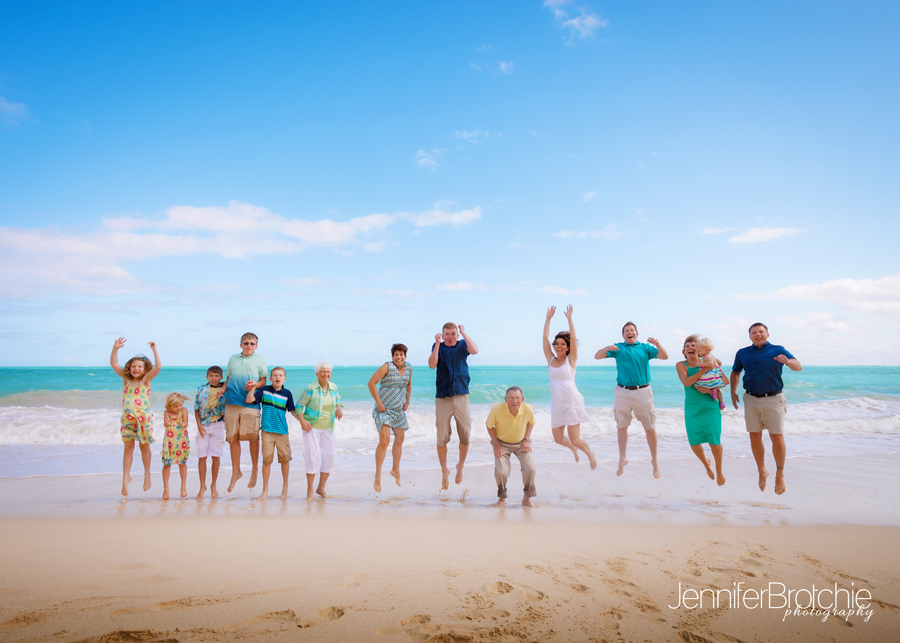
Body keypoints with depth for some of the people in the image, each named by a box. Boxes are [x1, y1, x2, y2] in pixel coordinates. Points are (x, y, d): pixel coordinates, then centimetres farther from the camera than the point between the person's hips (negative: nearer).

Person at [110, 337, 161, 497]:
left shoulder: (145, 380, -3)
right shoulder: (126, 379, 6)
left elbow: (158, 367, -17)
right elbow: (113, 364, 2)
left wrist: (154, 350, -22)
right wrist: (115, 348, -10)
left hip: (143, 417, -3)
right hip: (127, 418, 3)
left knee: (144, 446, 8)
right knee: (128, 448, 7)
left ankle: (147, 475, 21)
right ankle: (126, 477, 13)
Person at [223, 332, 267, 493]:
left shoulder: (260, 359, 10)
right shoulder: (233, 358, 19)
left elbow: (264, 380, 7)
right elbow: (227, 379, 22)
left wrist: (255, 384, -13)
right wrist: (222, 390, 4)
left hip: (250, 402, -3)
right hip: (232, 402, 3)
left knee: (252, 436, -4)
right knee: (232, 438, 4)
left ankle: (254, 470, 14)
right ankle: (236, 472, 17)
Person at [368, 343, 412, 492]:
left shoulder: (409, 368, 4)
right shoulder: (387, 367, -15)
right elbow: (371, 383, -15)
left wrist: (407, 401, 12)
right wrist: (379, 403, -15)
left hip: (399, 410, 7)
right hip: (384, 409, -6)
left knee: (400, 440, 11)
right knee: (384, 441, -14)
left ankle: (395, 470, 31)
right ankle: (378, 476, -4)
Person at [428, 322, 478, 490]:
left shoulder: (462, 345, 7)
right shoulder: (438, 347, 6)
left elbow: (474, 350, -16)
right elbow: (432, 364, -12)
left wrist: (464, 333, -12)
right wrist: (437, 344, -15)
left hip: (461, 397, 1)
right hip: (442, 399, 0)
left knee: (465, 436, 4)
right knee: (442, 438, 1)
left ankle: (460, 466, 27)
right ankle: (444, 471, 18)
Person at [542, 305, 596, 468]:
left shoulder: (571, 360, -1)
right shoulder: (551, 360, 6)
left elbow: (573, 338, -10)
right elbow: (545, 337, 4)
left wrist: (569, 318, -8)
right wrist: (548, 318, 4)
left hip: (572, 402, -4)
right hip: (557, 404, 4)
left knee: (575, 440, -5)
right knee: (558, 439, 7)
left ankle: (590, 453, 27)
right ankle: (573, 448, 41)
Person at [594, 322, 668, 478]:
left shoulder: (645, 347, 8)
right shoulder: (618, 348, 9)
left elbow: (664, 356, -2)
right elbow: (597, 356, 2)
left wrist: (657, 344, -21)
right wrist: (607, 348, -19)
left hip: (643, 392, 0)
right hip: (623, 393, 1)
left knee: (650, 428, 3)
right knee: (621, 426, 6)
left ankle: (654, 461, 15)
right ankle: (622, 459, 18)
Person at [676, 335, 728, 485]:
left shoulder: (708, 361, 1)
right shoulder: (681, 365, -1)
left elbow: (725, 380, -1)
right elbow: (686, 382, -18)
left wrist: (709, 388, -16)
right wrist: (705, 369, -22)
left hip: (710, 407, -1)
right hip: (692, 408, 1)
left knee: (714, 442, -4)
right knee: (694, 443, 4)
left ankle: (719, 471, 23)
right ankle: (706, 463, 36)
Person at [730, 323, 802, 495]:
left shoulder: (778, 350, 1)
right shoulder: (742, 353, 10)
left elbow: (798, 367, -9)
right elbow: (735, 372, 22)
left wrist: (788, 361, -32)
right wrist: (733, 392, 8)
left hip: (773, 399, -3)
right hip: (751, 400, 3)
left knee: (777, 437, -4)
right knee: (755, 437, 5)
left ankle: (780, 474, 11)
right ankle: (762, 471, 21)